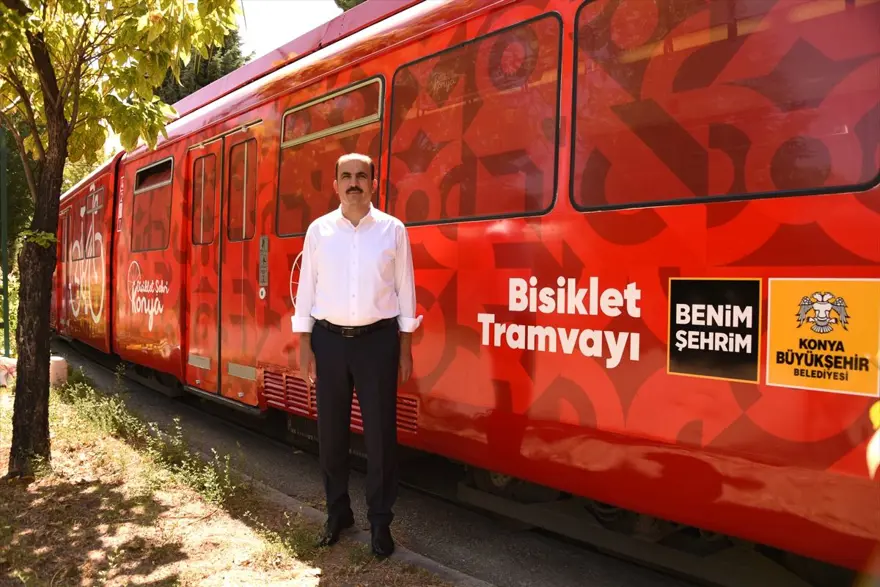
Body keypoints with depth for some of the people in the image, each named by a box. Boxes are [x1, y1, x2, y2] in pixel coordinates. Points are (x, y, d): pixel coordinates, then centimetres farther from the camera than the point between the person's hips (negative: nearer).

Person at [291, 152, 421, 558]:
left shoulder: (393, 229, 0)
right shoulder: (318, 230, 3)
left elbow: (404, 289, 2)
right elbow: (306, 288, 4)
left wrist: (405, 348, 0)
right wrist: (304, 347, 0)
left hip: (378, 339, -1)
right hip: (329, 339, 2)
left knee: (380, 432, 4)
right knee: (331, 430, 12)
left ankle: (380, 521, 22)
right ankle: (337, 512, 32)